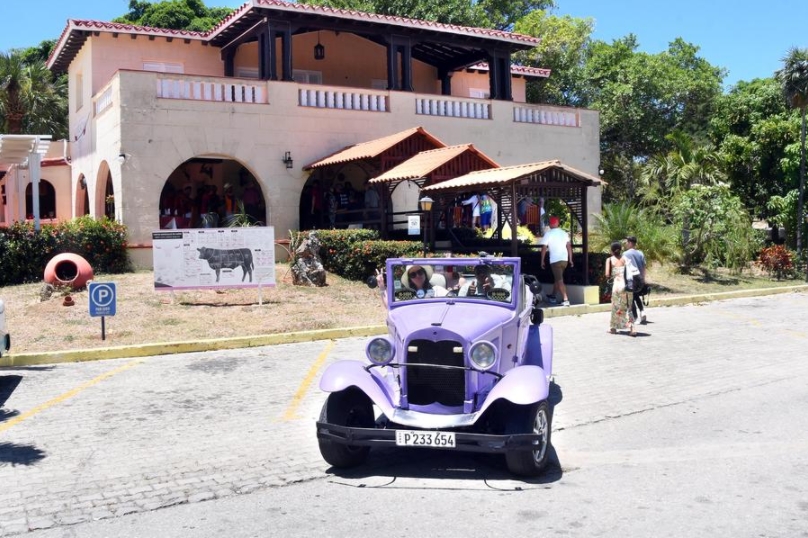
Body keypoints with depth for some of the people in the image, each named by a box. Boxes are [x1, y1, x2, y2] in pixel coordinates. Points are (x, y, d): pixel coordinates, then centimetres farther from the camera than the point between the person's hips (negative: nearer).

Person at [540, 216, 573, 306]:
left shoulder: (548, 234, -6)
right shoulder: (564, 233, 9)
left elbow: (544, 248, -6)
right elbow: (569, 247, 8)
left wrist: (542, 261, 2)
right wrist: (570, 259, 13)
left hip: (555, 260, -6)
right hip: (564, 260, 6)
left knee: (560, 280, -7)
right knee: (557, 278, 21)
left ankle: (566, 300, -17)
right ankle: (554, 297, 32)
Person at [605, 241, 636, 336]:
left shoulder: (610, 260, 1)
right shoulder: (625, 259, 8)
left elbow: (607, 274, -7)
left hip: (617, 284, -2)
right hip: (627, 284, 2)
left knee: (615, 307, 12)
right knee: (628, 307, 6)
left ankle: (613, 328, 22)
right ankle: (631, 328, -7)